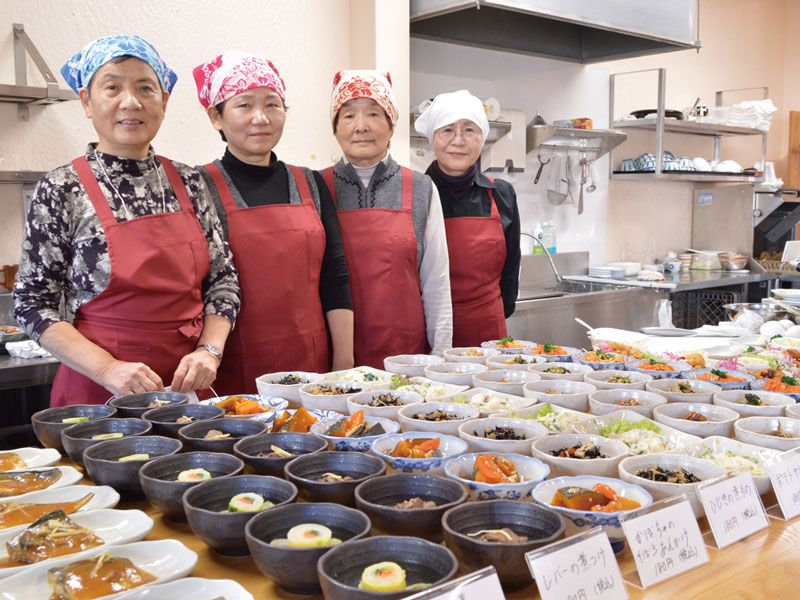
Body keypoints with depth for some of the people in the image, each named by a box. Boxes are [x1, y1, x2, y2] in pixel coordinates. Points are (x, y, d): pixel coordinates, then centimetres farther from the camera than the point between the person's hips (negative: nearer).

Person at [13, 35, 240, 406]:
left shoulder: (188, 182, 3)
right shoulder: (62, 190, -7)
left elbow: (223, 280, 6)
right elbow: (32, 305, -7)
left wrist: (209, 350, -9)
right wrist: (108, 368, -17)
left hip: (188, 386, 3)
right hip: (97, 393, -3)